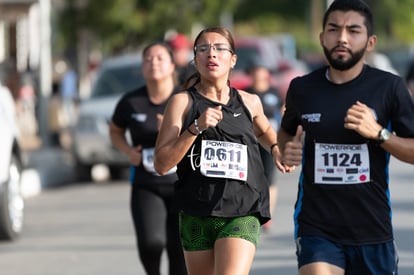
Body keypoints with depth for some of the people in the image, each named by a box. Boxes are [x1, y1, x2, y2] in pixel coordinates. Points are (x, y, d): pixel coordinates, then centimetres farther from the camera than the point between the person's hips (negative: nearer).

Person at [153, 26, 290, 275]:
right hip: (197, 215, 0)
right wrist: (196, 128, -16)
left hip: (242, 215, 0)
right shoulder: (183, 102, 1)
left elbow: (265, 131, 34)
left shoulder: (249, 102, 8)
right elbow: (162, 164, -8)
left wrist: (276, 149, 12)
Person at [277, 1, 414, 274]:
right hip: (316, 228, 0)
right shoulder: (303, 89, 3)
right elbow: (286, 131, 23)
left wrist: (378, 133, -18)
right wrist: (287, 150, 0)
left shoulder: (390, 87, -3)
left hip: (373, 230, 0)